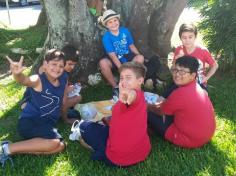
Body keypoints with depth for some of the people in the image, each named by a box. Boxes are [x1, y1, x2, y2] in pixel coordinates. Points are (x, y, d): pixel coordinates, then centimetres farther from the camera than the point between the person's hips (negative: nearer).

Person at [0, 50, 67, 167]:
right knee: (54, 143, -28)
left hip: (46, 124, 7)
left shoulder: (64, 80, 3)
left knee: (60, 146, -16)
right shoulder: (39, 80, -15)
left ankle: (15, 151, -13)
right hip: (29, 121, -7)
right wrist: (17, 74, -60)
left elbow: (63, 101, 17)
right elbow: (24, 80, -38)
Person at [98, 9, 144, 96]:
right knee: (103, 63, -34)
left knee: (140, 58, -26)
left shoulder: (125, 31, -7)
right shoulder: (106, 37, -17)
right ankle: (115, 87, -14)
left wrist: (139, 57, -3)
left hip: (127, 56, 3)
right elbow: (112, 55, -22)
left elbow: (132, 46, 4)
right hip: (114, 60, -2)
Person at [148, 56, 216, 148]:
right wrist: (166, 102, 4)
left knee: (149, 113, -4)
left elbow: (160, 111, -9)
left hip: (191, 139, -9)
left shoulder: (181, 93, -27)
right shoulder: (195, 87, -1)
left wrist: (147, 105, 8)